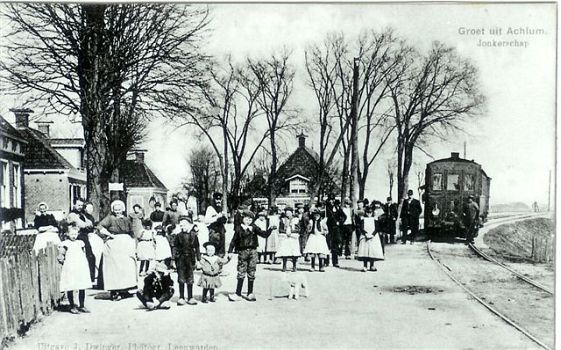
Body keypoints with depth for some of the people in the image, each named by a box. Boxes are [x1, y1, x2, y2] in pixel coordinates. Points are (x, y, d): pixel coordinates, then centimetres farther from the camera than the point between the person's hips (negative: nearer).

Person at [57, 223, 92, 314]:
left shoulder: (80, 243, 13)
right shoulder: (65, 244, -1)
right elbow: (60, 257, -2)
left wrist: (87, 266, 13)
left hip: (81, 269, 4)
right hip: (69, 270, -4)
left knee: (82, 288, 6)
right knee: (70, 289, 0)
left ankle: (81, 306, 17)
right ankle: (72, 307, 11)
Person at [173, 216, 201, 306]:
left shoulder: (193, 235, 2)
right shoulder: (178, 236, 1)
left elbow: (197, 248, 8)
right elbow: (174, 247, 4)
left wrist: (198, 259, 6)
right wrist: (174, 258, -4)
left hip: (190, 259, 1)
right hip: (181, 259, 0)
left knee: (190, 279, 5)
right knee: (181, 279, 2)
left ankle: (190, 298, 13)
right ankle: (181, 298, 10)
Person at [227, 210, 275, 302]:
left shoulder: (254, 227, 5)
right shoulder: (238, 228, 2)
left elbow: (264, 234, 3)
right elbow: (234, 240, 6)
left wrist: (270, 229, -13)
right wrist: (230, 251, 2)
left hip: (252, 251, 1)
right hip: (242, 252, -1)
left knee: (251, 273, 6)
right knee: (241, 273, 0)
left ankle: (250, 293, 15)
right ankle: (238, 294, 6)